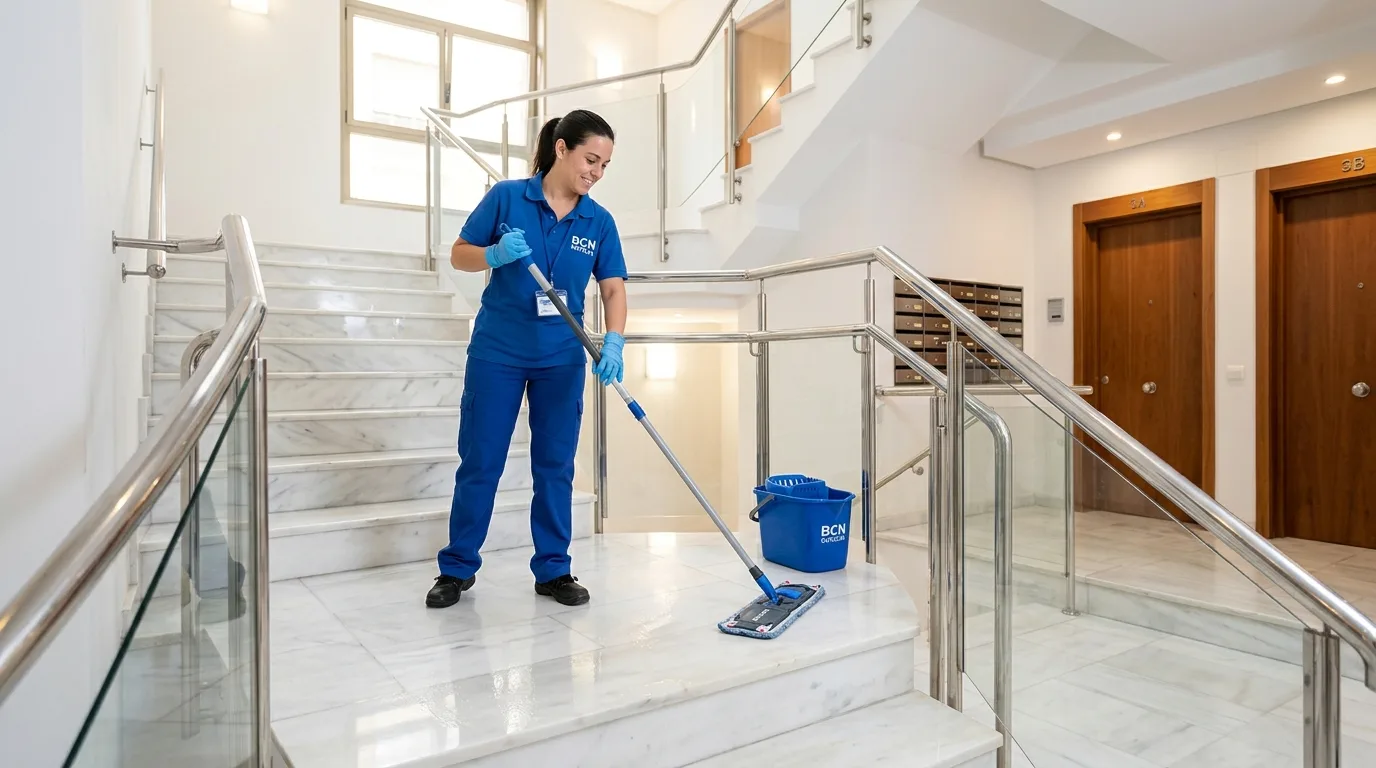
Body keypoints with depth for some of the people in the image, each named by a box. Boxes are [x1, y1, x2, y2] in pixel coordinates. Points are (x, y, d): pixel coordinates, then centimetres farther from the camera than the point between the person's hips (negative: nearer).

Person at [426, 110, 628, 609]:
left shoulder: (599, 222, 1)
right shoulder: (507, 197, -5)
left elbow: (614, 288, -3)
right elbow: (459, 255, -1)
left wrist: (613, 343, -21)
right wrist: (496, 255, -22)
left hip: (561, 359, 2)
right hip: (496, 351, -2)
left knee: (555, 465, 7)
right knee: (480, 462, 5)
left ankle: (553, 570, 20)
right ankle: (457, 568, 21)